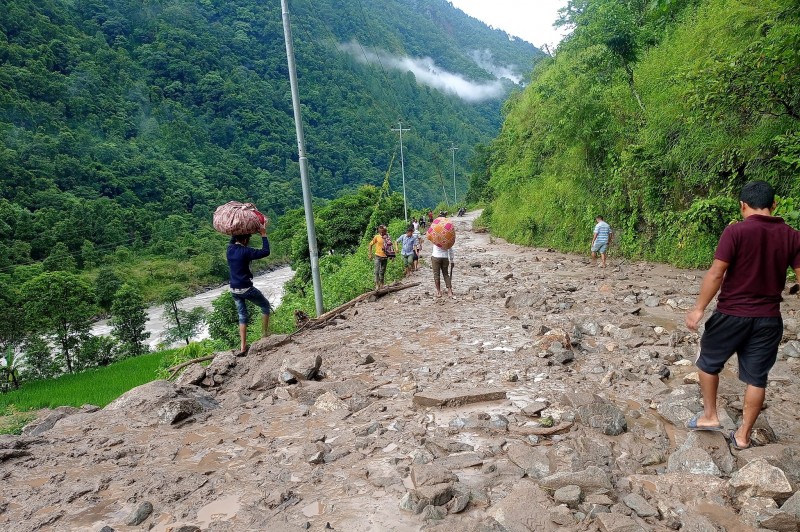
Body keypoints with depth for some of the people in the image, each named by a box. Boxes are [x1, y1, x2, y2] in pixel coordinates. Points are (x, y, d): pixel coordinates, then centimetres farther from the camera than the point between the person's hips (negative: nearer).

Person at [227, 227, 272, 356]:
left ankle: (243, 346, 9)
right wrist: (263, 234, -11)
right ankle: (265, 334, 16)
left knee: (242, 316, 15)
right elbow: (265, 252, -18)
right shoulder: (245, 251, -17)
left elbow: (233, 240, 25)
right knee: (266, 306, 16)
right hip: (246, 288, -6)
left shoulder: (229, 249, 2)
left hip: (234, 290, 6)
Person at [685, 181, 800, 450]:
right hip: (769, 319, 4)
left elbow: (716, 274, -16)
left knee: (709, 363, 18)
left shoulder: (736, 231, -13)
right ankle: (743, 435, 21)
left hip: (732, 314, -4)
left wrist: (699, 308, -10)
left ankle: (709, 416, 25)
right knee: (756, 378, 12)